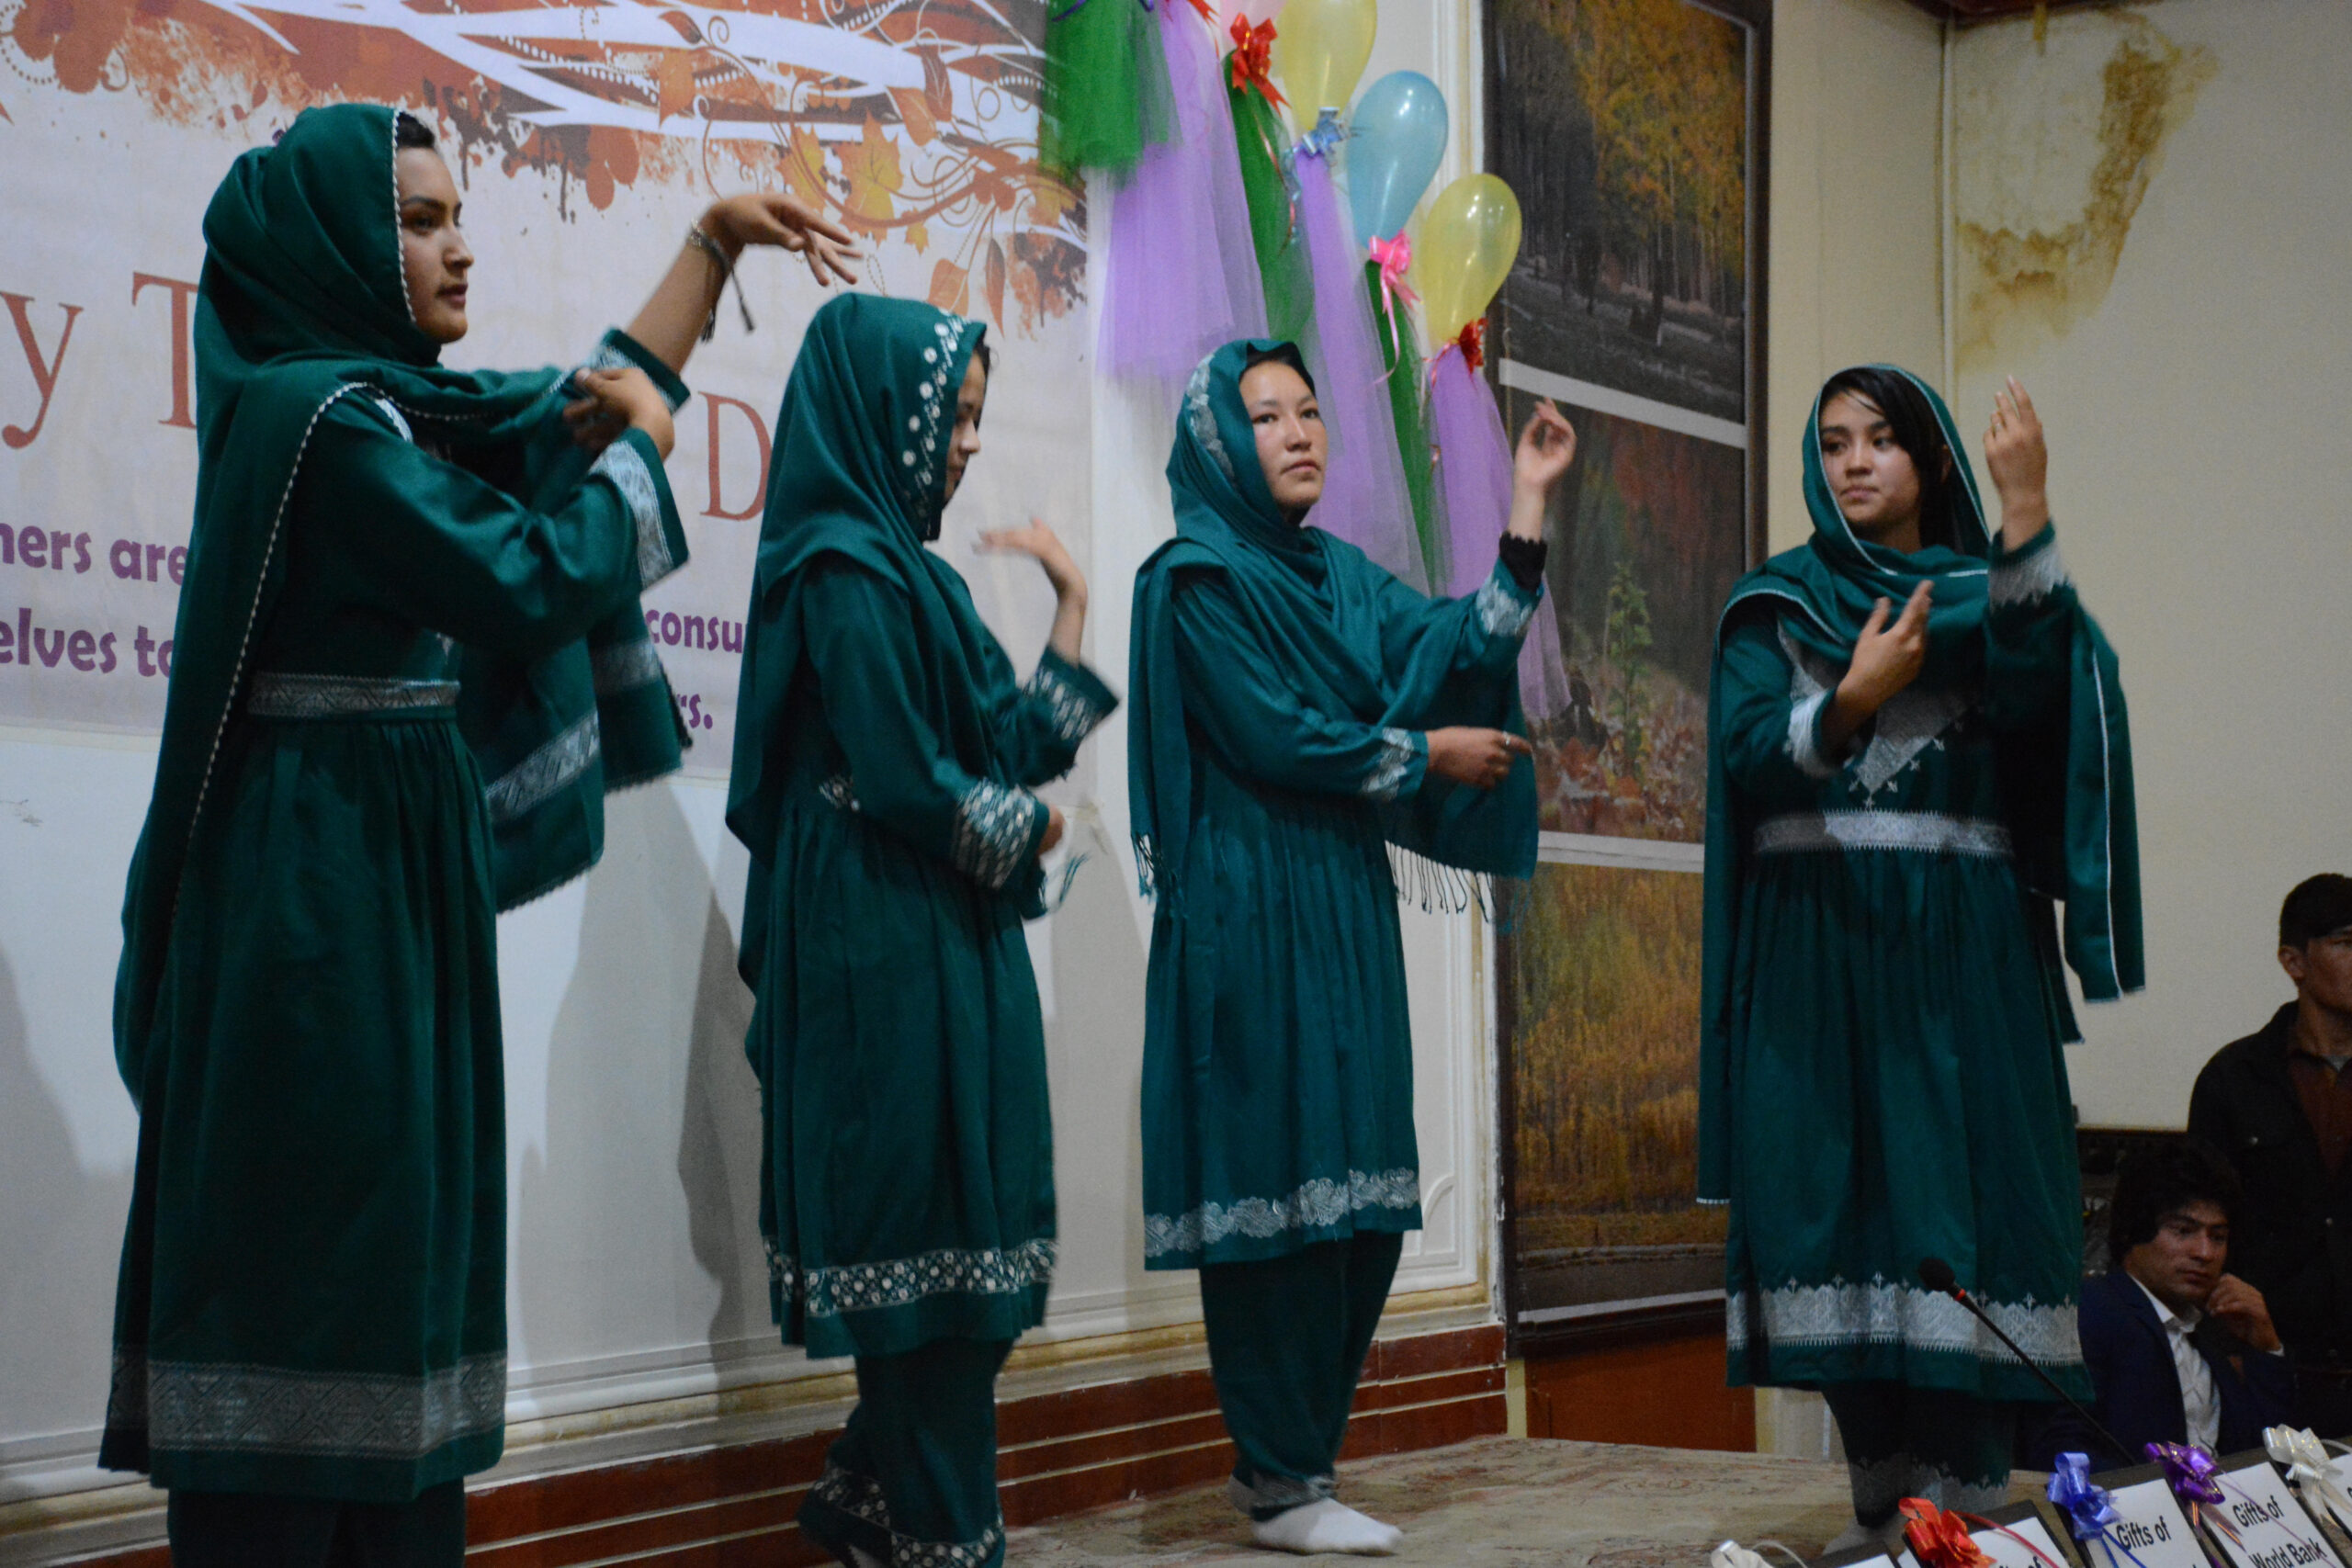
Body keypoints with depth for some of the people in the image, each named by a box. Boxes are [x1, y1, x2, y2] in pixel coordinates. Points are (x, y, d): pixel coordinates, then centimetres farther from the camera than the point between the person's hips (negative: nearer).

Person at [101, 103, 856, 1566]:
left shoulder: (384, 397, 12)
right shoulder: (318, 415, -15)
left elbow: (595, 398, 24)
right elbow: (537, 583, -17)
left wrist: (715, 241, 17)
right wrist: (637, 441, -1)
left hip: (390, 862, 9)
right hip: (318, 877, -9)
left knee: (393, 1224, 11)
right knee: (307, 1235, -5)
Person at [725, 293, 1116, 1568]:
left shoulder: (912, 572, 17)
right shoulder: (845, 570, -11)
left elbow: (1015, 746, 16)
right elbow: (902, 783, -18)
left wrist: (1072, 603, 12)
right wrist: (1023, 832, -2)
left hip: (948, 946, 9)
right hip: (889, 949, -9)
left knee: (951, 1236, 11)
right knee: (930, 1234, -5)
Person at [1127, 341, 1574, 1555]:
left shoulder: (1340, 576, 18)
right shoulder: (1197, 580, -5)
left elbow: (1461, 647, 5)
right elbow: (1272, 736, -13)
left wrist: (1528, 507, 0)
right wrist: (1429, 754, -3)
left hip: (1347, 907, 8)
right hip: (1252, 917, -8)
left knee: (1362, 1197, 7)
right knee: (1276, 1186, -7)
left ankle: (1294, 1458, 16)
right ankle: (1282, 1488, 0)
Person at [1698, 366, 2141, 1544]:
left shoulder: (1980, 590, 11)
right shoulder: (1775, 601, 12)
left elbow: (2027, 689, -12)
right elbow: (1745, 755, -3)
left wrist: (2025, 513, -20)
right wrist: (1852, 698, -19)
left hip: (1958, 944, 0)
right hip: (1816, 938, 1)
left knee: (1960, 1178, -9)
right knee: (1836, 1188, -3)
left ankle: (1961, 1489, -8)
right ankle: (1883, 1494, 3)